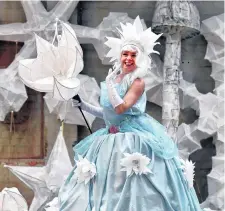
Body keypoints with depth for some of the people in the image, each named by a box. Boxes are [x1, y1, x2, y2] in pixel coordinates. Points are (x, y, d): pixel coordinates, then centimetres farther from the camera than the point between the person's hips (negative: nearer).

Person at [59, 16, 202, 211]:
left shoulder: (137, 81, -10)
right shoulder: (114, 80, 11)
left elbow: (120, 108, -21)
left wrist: (109, 83, -17)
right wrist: (84, 105, 14)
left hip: (135, 138, -7)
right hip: (112, 138, 7)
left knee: (134, 184, -9)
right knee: (108, 184, 8)